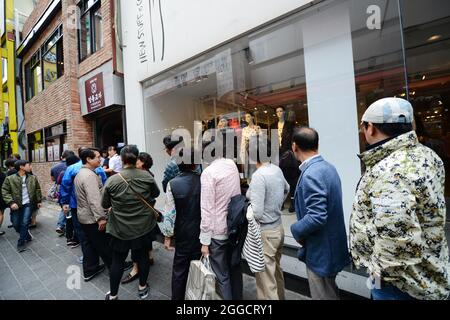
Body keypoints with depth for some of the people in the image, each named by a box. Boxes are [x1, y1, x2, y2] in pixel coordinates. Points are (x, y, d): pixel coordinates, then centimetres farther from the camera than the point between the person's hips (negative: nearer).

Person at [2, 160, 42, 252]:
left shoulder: (33, 178, 4)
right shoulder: (10, 179, -5)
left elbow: (37, 189, 14)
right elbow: (5, 191, -4)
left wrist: (39, 201, 14)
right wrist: (11, 202, -15)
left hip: (28, 204, 0)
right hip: (16, 205, 0)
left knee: (25, 223, -5)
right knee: (16, 224, 8)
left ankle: (21, 243, 9)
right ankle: (27, 236, 33)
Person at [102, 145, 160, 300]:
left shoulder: (112, 180, -16)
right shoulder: (147, 176, -14)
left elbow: (104, 204, -3)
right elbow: (156, 193, 3)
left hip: (120, 229, -1)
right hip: (144, 227, 1)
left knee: (117, 261, 17)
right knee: (143, 256, 19)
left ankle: (113, 295, 35)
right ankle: (142, 288, 38)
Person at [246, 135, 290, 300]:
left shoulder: (258, 176, -23)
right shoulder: (277, 169, 2)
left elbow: (256, 213, -25)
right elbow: (286, 189, 22)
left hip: (265, 233, -9)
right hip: (278, 227, 9)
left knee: (266, 282, 6)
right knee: (276, 272, 26)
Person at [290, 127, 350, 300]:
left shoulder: (311, 174, -27)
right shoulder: (328, 167, 3)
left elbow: (317, 217, -32)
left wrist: (296, 230, -14)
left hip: (320, 250, -9)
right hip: (330, 246, 9)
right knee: (331, 292, 27)